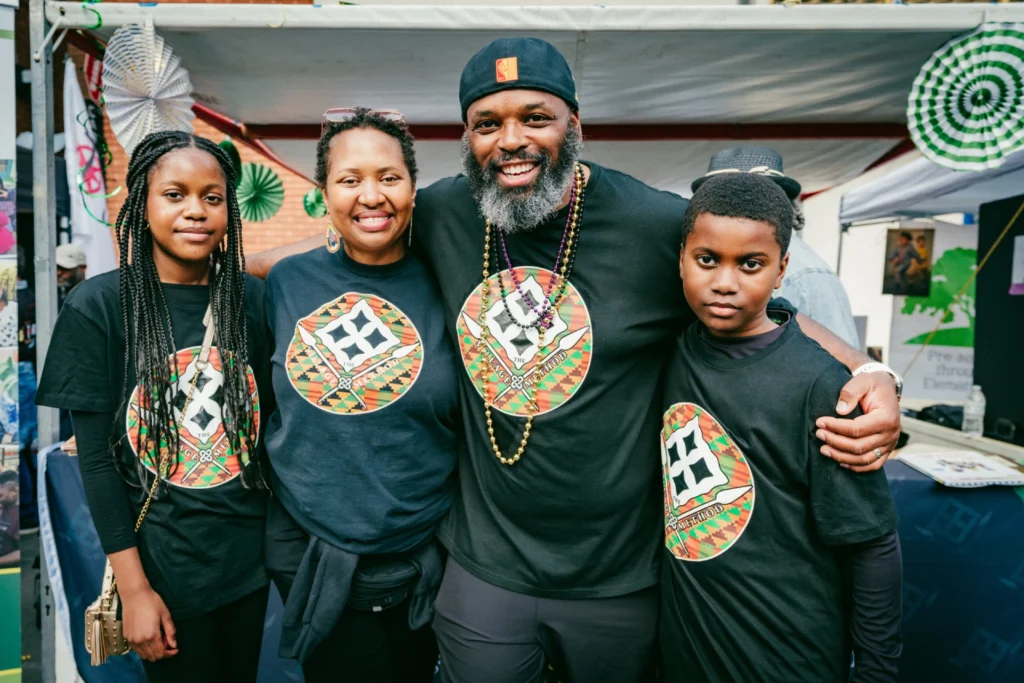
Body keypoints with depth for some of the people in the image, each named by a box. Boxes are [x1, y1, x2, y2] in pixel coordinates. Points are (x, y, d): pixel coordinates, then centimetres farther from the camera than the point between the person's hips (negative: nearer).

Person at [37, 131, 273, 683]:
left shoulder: (251, 298, -4)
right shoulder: (97, 306, -11)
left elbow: (269, 421, 3)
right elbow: (96, 457, -9)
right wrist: (134, 587, -10)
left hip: (250, 554, 3)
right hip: (163, 567, -3)